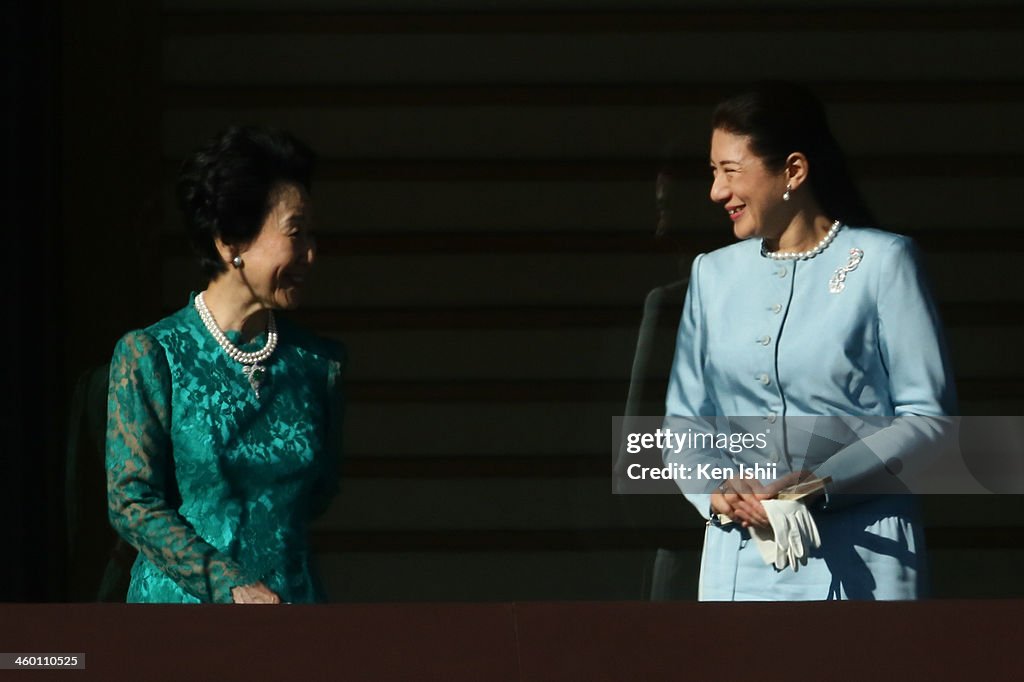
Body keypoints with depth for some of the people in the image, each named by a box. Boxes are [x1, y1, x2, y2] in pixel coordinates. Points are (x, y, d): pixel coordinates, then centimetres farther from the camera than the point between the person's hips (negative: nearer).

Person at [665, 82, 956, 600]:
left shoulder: (881, 262, 2)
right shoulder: (713, 274, 16)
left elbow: (928, 415, -2)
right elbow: (684, 418, 16)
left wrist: (826, 481, -14)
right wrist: (715, 490, -6)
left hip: (860, 557, -4)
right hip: (740, 556, 4)